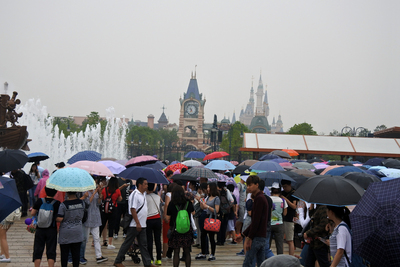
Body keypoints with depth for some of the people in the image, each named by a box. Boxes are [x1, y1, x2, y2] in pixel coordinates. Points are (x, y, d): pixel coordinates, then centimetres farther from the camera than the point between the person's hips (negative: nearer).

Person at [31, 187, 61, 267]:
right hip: (52, 230, -1)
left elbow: (32, 213, 1)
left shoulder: (39, 201, -5)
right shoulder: (57, 203, -9)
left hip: (40, 229, 1)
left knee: (38, 251, 10)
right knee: (51, 251, 5)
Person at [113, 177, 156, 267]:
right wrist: (138, 223, -22)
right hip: (134, 225, -8)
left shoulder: (143, 194, 12)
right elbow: (133, 209, -20)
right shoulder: (135, 194, -15)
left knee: (143, 244, 10)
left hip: (142, 225, 8)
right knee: (127, 244, 0)